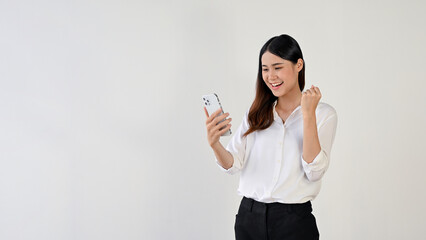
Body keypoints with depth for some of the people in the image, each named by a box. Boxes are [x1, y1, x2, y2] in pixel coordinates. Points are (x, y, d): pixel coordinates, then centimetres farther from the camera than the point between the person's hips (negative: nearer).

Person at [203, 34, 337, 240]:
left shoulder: (323, 113, -2)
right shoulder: (256, 113, 8)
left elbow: (314, 171, -14)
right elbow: (233, 164, -1)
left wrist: (308, 114, -17)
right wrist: (214, 143, -20)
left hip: (294, 221, -3)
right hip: (249, 216, 3)